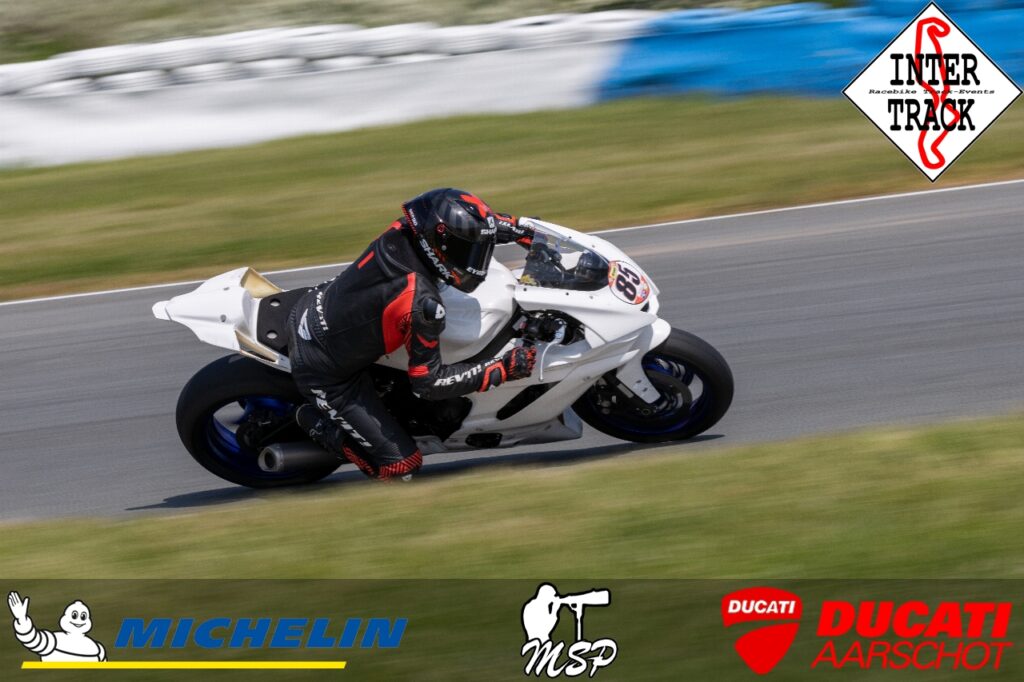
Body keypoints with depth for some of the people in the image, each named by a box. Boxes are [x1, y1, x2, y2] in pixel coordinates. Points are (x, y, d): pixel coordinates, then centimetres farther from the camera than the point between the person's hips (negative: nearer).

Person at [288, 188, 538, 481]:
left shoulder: (402, 232, -14)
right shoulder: (422, 305, -33)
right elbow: (428, 383, -21)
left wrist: (518, 228, 7)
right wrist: (502, 370, -20)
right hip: (325, 375, -7)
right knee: (402, 464, -2)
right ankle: (316, 421, 7)